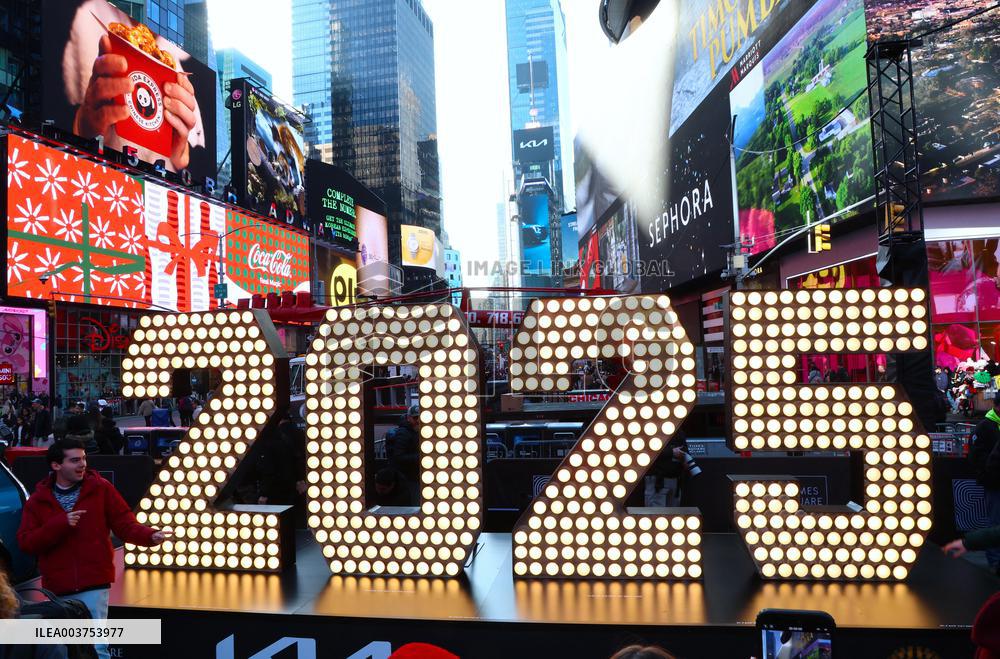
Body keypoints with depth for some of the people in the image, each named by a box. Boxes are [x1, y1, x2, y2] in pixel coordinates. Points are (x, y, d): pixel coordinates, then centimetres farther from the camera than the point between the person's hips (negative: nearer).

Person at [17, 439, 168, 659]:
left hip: (93, 585, -3)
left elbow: (124, 524, -3)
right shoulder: (38, 500, 4)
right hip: (56, 589, 3)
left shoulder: (100, 488, -1)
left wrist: (150, 535, -21)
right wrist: (60, 524, -17)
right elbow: (25, 542, -3)